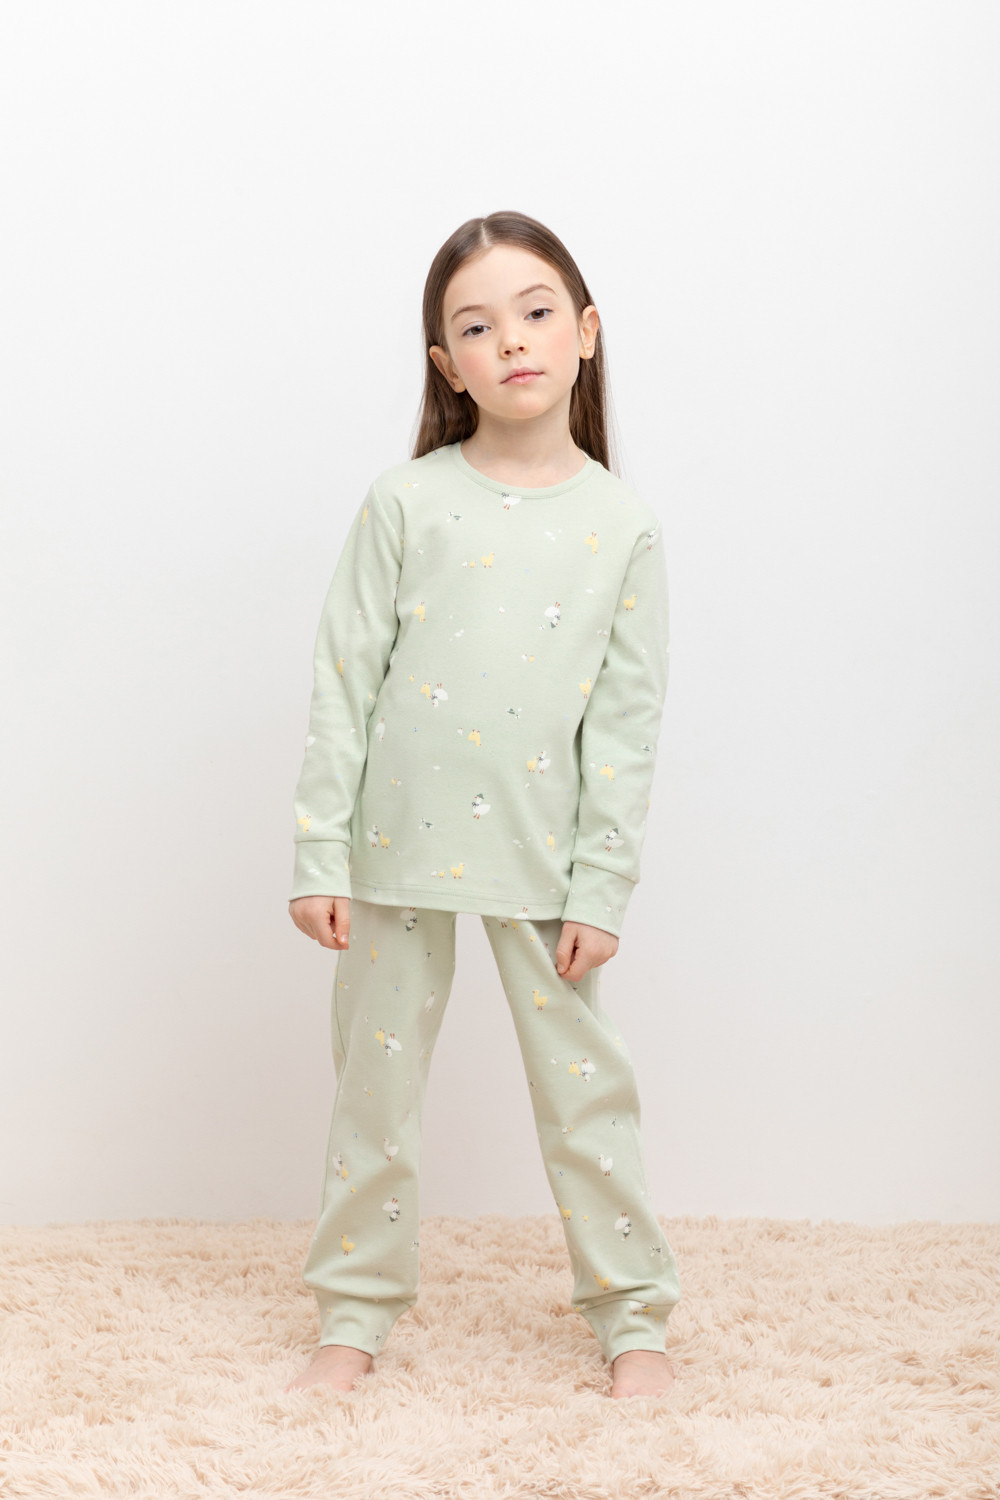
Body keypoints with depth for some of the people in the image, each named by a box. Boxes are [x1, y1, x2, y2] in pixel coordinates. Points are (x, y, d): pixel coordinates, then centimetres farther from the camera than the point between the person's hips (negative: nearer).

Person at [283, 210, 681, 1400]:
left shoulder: (622, 526, -2)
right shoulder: (404, 502, -4)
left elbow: (628, 722, -1)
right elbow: (344, 683, -3)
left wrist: (603, 888, -4)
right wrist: (318, 856, -6)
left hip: (540, 856, 0)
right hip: (399, 849, 0)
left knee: (585, 1088, 8)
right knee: (375, 1086, 11)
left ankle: (632, 1316, 24)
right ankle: (355, 1314, 27)